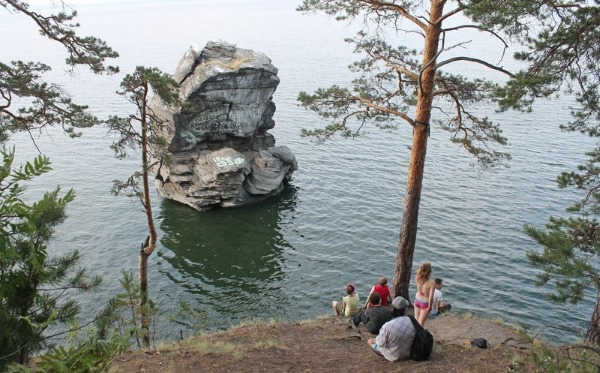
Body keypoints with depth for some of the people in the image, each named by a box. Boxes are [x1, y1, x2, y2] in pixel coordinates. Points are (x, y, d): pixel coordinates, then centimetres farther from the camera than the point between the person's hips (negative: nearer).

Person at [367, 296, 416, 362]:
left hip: (392, 356, -4)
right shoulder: (412, 322, -20)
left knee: (370, 341, 16)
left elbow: (381, 343, -20)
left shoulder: (387, 326, -32)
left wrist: (375, 339, 3)